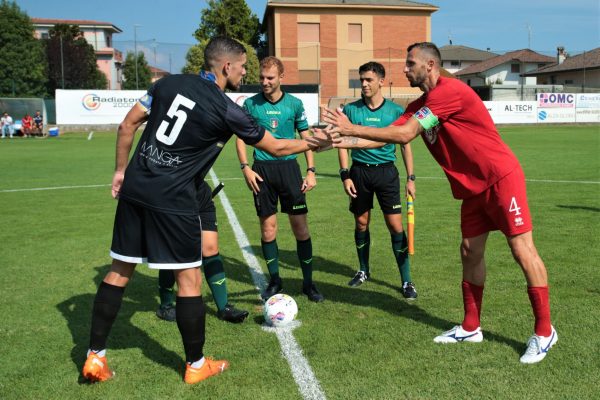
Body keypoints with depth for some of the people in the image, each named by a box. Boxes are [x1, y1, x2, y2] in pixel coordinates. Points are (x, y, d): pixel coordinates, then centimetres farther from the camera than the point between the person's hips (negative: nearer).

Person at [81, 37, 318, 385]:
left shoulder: (170, 83, 8)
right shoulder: (227, 111, -7)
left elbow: (128, 124, 9)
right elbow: (275, 147, 3)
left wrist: (121, 170, 18)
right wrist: (314, 143, 18)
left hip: (134, 188, 6)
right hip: (173, 200, -6)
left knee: (120, 271, 14)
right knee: (189, 278, 6)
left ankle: (95, 357, 23)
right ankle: (196, 365, 19)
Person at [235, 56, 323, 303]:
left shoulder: (294, 104, 3)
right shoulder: (251, 104, 3)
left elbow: (306, 138, 9)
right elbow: (241, 137, 7)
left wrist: (311, 171, 1)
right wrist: (245, 168, -5)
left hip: (289, 167, 0)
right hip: (262, 169, 0)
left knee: (300, 227, 0)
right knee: (268, 228, 4)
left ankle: (308, 282, 14)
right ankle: (274, 281, 20)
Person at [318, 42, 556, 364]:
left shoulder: (449, 91, -21)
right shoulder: (418, 105, 8)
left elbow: (403, 135, -24)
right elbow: (388, 136, 3)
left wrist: (352, 128, -19)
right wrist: (342, 140, -8)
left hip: (501, 179, -9)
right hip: (472, 188, 9)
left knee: (522, 249, -4)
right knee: (470, 252, 10)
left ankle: (544, 331, 8)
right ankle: (471, 328, 21)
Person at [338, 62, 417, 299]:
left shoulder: (395, 111, -1)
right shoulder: (351, 109, 1)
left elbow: (405, 144, 6)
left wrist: (410, 178, 2)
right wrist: (345, 174, -4)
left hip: (386, 171, -1)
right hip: (359, 171, 2)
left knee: (395, 225, -5)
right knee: (361, 223, 10)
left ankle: (406, 281, 6)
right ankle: (364, 271, 31)